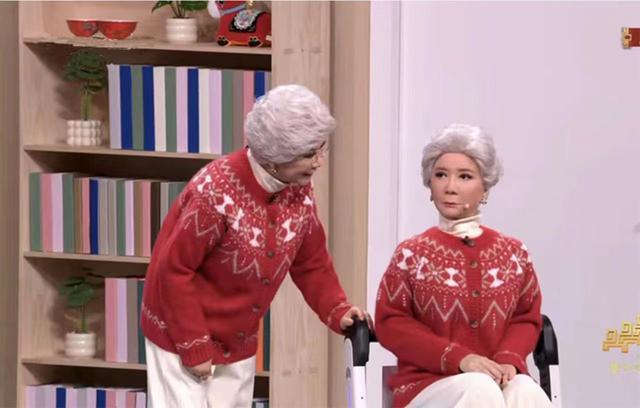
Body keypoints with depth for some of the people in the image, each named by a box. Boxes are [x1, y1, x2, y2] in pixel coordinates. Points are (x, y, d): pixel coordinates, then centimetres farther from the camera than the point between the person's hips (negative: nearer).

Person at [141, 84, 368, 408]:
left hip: (238, 343, 7)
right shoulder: (216, 192, -28)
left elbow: (312, 264, 8)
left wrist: (338, 311, -8)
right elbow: (174, 270, -22)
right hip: (181, 336, -7)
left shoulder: (299, 192, -5)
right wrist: (194, 348, -19)